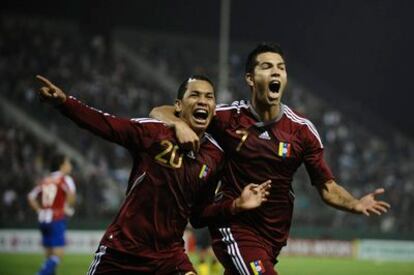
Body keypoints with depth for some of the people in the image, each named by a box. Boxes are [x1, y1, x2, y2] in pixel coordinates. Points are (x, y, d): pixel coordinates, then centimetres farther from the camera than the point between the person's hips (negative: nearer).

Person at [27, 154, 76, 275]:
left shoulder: (45, 180, 13)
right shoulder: (65, 179, -5)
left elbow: (31, 197, 13)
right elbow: (71, 193, -24)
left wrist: (40, 211, 14)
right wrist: (67, 207, -9)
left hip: (43, 219, 7)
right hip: (57, 220, -7)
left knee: (49, 255, 14)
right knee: (58, 254, -6)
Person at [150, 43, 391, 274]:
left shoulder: (302, 130, -1)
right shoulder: (231, 117, -7)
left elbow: (327, 187, 2)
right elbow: (160, 113, -2)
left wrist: (355, 204, -19)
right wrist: (180, 125, -25)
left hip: (275, 235, 4)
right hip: (235, 229, -4)